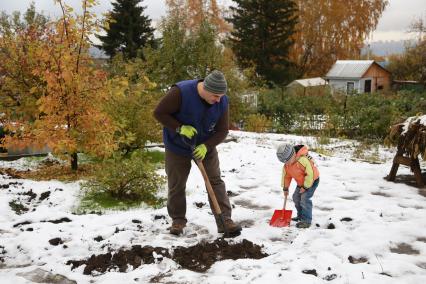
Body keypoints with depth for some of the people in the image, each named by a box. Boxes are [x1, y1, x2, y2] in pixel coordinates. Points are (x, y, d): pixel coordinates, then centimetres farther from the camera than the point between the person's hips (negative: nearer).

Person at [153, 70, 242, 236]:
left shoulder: (222, 102, -17)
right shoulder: (180, 92, -29)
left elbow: (222, 131, -10)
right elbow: (159, 113, -22)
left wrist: (206, 146, -25)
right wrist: (180, 128, -31)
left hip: (205, 147, 3)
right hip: (177, 147, -2)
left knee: (215, 181, -3)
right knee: (176, 185, 6)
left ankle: (225, 220, 1)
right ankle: (178, 219, 25)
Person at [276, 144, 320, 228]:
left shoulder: (302, 160, -37)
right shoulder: (286, 166, -10)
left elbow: (310, 174, -33)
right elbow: (286, 176, 6)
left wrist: (305, 187, -26)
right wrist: (285, 188, 11)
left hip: (312, 180, -9)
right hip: (301, 183, 9)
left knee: (305, 198, -19)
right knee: (296, 197, 14)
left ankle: (307, 220, -14)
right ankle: (300, 215, 31)